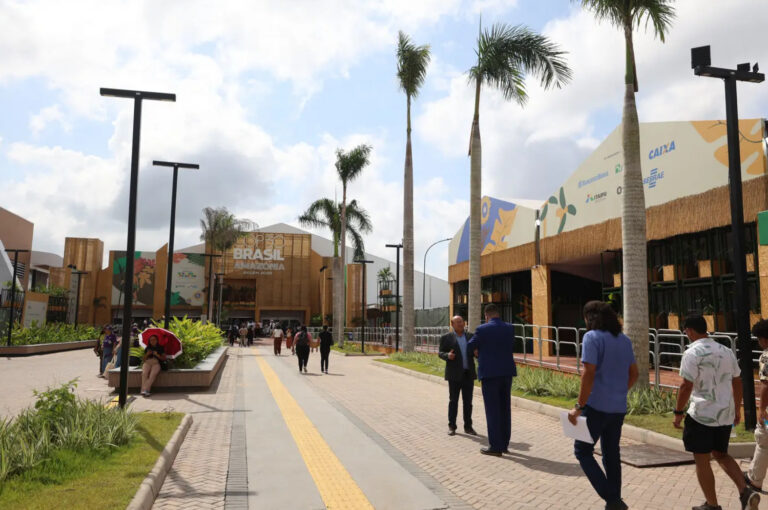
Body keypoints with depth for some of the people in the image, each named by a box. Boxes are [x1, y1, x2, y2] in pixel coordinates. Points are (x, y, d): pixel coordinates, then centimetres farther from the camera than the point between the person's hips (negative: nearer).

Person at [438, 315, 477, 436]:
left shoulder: (470, 337, 10)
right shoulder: (446, 338, 0)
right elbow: (440, 352, -2)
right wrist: (447, 355, -22)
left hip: (468, 374, 3)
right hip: (455, 375, -3)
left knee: (468, 401, 7)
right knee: (453, 401, 3)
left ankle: (468, 427, 15)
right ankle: (451, 426, 12)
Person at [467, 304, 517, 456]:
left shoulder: (482, 329, -11)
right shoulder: (510, 328, 4)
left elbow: (470, 346, 3)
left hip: (489, 373, -5)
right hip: (507, 371, 6)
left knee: (492, 409, 0)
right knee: (505, 408, 13)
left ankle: (495, 447, 4)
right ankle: (504, 444, 21)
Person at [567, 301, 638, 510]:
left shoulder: (592, 337, -13)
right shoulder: (624, 340, 10)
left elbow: (589, 374, -20)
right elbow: (634, 374, 16)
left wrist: (579, 406, -16)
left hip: (597, 406, -7)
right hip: (618, 408, 7)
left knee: (583, 451, 5)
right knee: (612, 453, 16)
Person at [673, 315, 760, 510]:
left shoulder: (692, 353, -14)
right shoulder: (726, 351, 8)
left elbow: (686, 386, -18)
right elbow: (737, 382, 14)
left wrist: (678, 412, -8)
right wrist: (737, 409, 24)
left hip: (702, 415, -7)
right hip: (726, 414, 7)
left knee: (702, 460, 7)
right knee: (721, 454, 23)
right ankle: (745, 492, 7)